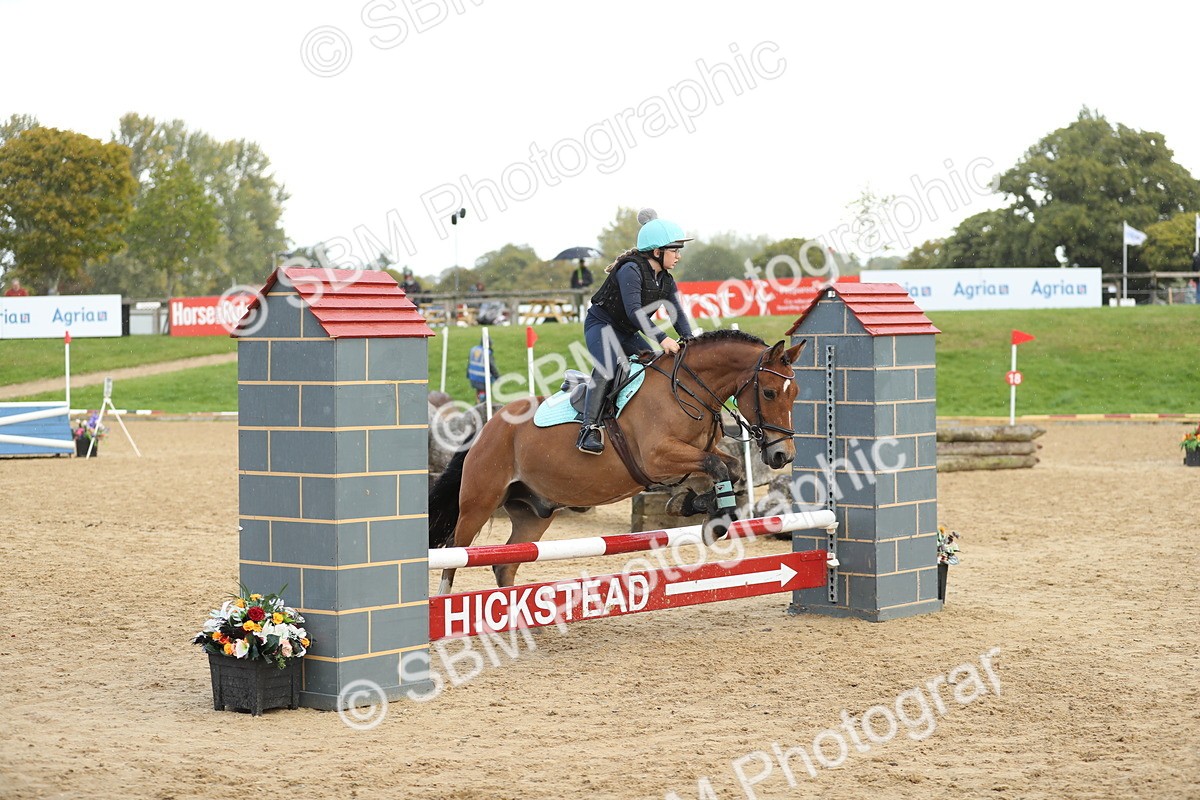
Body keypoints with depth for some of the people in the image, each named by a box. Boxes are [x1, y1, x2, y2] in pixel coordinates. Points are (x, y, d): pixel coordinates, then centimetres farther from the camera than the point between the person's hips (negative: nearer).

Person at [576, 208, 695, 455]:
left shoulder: (666, 280, 5)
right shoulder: (631, 270, -23)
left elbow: (676, 313, 1)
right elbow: (634, 311, -32)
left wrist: (688, 340, -17)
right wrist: (661, 338, -37)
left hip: (629, 333, 9)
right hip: (601, 325, -9)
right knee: (607, 367, -32)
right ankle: (589, 428, -40)